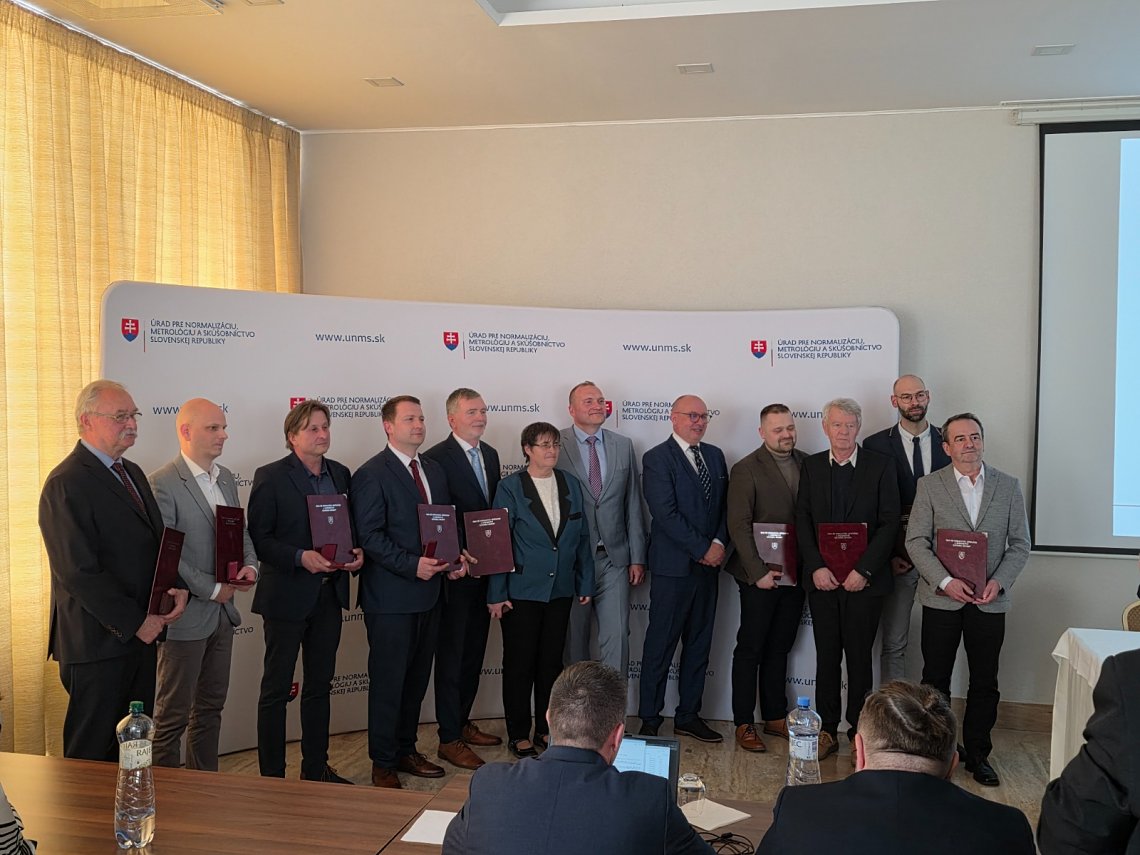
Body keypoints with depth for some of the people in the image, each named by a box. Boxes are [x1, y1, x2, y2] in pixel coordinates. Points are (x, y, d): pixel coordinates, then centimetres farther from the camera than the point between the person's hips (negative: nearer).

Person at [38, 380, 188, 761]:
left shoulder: (132, 472, 13)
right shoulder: (66, 485, -15)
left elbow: (157, 541, 16)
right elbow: (78, 573, -20)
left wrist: (178, 587, -2)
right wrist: (135, 622, -16)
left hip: (141, 632, 8)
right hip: (99, 642, -8)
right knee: (93, 754, 7)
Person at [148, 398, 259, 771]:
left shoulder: (225, 477, 10)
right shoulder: (163, 483, -15)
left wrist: (250, 564, -4)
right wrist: (213, 589, -15)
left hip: (222, 613, 8)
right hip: (185, 615, -8)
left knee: (211, 707, 18)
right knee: (173, 717, 4)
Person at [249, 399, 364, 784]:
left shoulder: (340, 473, 8)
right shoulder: (270, 477, -10)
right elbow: (258, 537, -12)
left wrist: (355, 551, -4)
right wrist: (301, 557, -23)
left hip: (329, 593, 6)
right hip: (286, 596, -6)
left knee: (319, 685, 16)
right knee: (276, 689, 5)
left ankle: (316, 768, 29)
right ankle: (272, 777, 16)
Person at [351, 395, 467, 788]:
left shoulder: (435, 471, 13)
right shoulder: (371, 474, -10)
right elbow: (369, 536, -15)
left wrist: (453, 560, 2)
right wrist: (412, 565, -22)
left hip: (428, 593, 7)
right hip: (391, 597, -7)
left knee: (417, 678, 16)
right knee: (388, 681, 3)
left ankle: (406, 751, 30)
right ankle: (383, 764, 16)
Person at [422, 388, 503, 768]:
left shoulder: (490, 454, 10)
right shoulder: (436, 459, -14)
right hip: (456, 572, -8)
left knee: (474, 651, 18)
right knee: (451, 655, 2)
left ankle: (462, 722, 32)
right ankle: (449, 739, 12)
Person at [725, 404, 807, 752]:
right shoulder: (746, 470, -8)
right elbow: (739, 526, -11)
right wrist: (758, 572, -16)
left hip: (795, 574, 5)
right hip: (761, 576, -5)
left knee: (779, 648, 16)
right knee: (750, 649, 4)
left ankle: (775, 717, 27)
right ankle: (744, 724, 12)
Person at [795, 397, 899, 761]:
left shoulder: (881, 466, -1)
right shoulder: (811, 466, 6)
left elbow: (889, 524, -4)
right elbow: (802, 522, 4)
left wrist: (863, 570, -12)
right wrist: (816, 567, -9)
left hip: (864, 579, -2)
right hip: (822, 578, 2)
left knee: (859, 657, 5)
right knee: (826, 656, 8)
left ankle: (859, 733, 16)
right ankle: (827, 731, 17)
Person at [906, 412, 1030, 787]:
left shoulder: (1008, 486, 5)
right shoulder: (929, 485, 0)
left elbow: (1020, 544, 4)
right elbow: (916, 541, -5)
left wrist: (998, 582, -11)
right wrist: (946, 581, -16)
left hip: (990, 600, 2)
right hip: (942, 598, -1)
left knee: (985, 682, 9)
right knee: (935, 679, 6)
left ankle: (977, 754, 23)